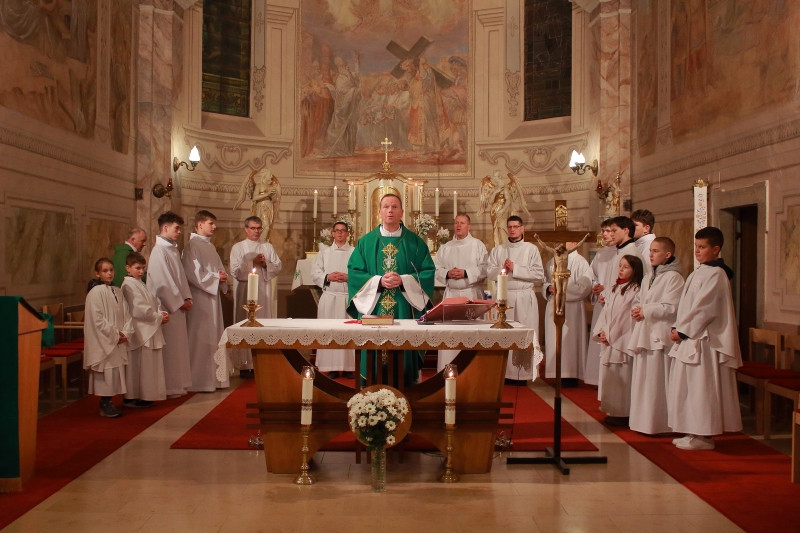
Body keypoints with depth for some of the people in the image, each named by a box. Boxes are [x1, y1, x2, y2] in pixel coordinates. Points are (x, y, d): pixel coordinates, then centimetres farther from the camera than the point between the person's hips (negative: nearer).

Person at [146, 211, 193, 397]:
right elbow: (163, 282, -19)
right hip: (166, 306, -9)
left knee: (178, 345, 13)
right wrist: (179, 302, -14)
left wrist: (187, 297, 4)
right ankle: (168, 387, 8)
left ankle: (177, 385, 22)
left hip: (177, 305, 9)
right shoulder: (159, 251, -15)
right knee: (169, 346, -2)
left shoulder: (173, 249, 13)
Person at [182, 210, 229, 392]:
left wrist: (223, 275, -1)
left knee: (213, 337, 11)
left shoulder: (210, 246, 16)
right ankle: (199, 381, 3)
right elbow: (193, 274, -18)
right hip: (199, 298, -9)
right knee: (200, 338, -5)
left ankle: (213, 378, 18)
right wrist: (216, 277, -13)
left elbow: (219, 268, 21)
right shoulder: (192, 246, -11)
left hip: (213, 297, 9)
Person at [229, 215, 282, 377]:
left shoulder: (268, 246, 12)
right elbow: (235, 271, -8)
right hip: (245, 292, -3)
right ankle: (245, 365, 3)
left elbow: (278, 266, 6)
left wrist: (266, 263, -11)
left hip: (263, 291, 3)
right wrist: (253, 263, -13)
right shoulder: (238, 247, 2)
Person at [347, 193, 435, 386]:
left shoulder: (415, 242, 6)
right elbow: (354, 272, 2)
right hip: (373, 308, 1)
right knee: (375, 356, 2)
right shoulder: (366, 242, 7)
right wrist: (378, 282, -13)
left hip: (405, 310, 0)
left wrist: (403, 281, -14)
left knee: (404, 356, 1)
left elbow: (428, 272, 0)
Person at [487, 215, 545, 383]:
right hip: (504, 296, 2)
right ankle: (504, 373, 5)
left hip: (525, 297, -2)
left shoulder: (531, 249, 4)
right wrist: (502, 269, -12)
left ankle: (523, 374, 2)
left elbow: (539, 274, -5)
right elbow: (490, 273, 6)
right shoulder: (497, 250, 13)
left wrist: (515, 269, -10)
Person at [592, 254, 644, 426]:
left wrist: (610, 336, -11)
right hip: (608, 342, 7)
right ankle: (612, 411, 20)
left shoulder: (635, 291, -8)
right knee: (608, 375, 10)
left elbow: (631, 318, -12)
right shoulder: (612, 290, 14)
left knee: (622, 377, -3)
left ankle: (623, 414, 5)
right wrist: (601, 332, -1)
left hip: (622, 342, -7)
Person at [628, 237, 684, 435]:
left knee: (657, 380, -6)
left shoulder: (674, 277, -7)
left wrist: (646, 311, -10)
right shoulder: (648, 278, 19)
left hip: (660, 335, -8)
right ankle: (644, 421, 17)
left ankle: (658, 424, 2)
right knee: (642, 378, 9)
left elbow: (670, 307, -15)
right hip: (643, 333, 8)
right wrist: (637, 310, 1)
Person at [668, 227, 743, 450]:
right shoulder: (699, 272, 15)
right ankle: (695, 432, 21)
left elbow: (703, 308, -18)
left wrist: (682, 330, -14)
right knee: (688, 388, 13)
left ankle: (705, 436, 4)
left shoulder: (715, 275, -14)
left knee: (702, 387, -4)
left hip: (703, 340, -10)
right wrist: (678, 328, 6)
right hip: (690, 338, 10)